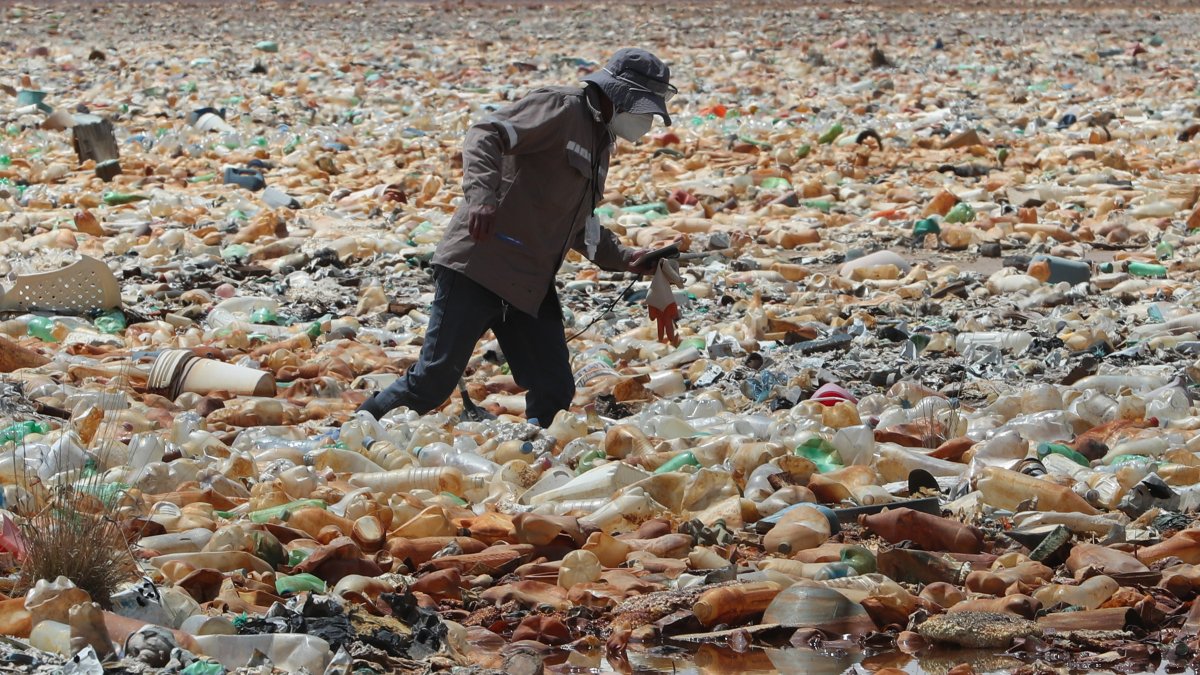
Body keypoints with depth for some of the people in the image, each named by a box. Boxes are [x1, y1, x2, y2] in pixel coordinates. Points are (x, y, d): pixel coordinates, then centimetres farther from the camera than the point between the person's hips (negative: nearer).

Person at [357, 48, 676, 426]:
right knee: (434, 380, -9)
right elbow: (485, 136, -19)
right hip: (479, 267, -9)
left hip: (531, 288, 9)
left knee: (554, 392, 0)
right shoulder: (561, 108, -5)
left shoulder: (599, 144, 24)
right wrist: (482, 194, -35)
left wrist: (624, 259, 18)